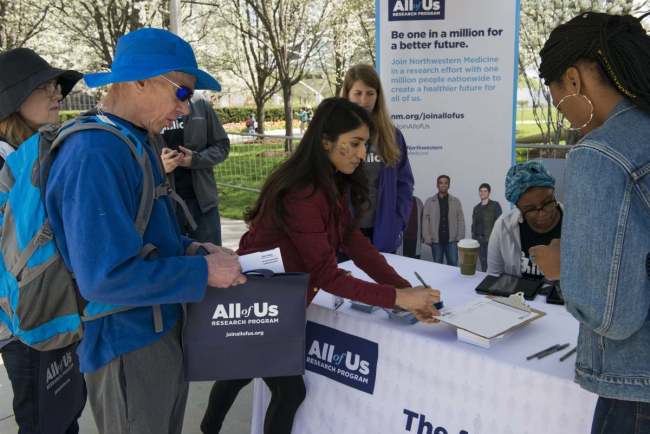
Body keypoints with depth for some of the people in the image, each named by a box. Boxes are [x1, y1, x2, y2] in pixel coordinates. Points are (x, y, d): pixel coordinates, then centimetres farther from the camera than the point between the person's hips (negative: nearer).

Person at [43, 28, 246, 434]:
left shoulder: (135, 141, 6)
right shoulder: (96, 155, -27)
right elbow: (105, 275, -30)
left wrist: (187, 248, 2)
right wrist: (203, 272, -23)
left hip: (161, 327, 9)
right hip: (128, 344, -9)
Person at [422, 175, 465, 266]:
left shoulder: (456, 201, 6)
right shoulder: (430, 202, 3)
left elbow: (460, 220, 4)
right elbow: (425, 221, 1)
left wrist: (460, 238, -3)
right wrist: (427, 238, -5)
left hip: (452, 240, 0)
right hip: (436, 241, 0)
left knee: (453, 265, 0)